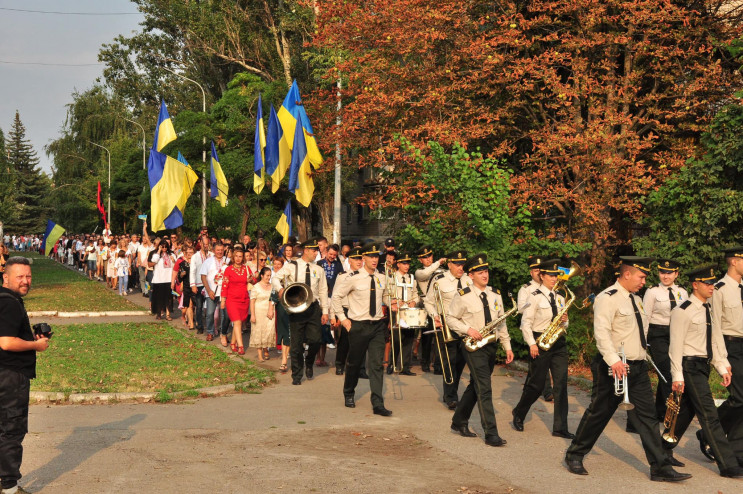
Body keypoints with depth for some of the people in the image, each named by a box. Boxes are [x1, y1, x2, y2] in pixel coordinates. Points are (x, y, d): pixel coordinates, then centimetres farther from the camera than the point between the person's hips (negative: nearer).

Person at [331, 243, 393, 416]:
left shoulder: (382, 278, 5)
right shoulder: (354, 278, -10)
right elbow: (336, 295, -2)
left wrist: (390, 303, 2)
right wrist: (343, 318, -4)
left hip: (377, 325, 3)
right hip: (358, 325, -3)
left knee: (377, 364, -4)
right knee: (354, 362, 11)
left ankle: (378, 404, -4)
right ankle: (349, 394, 36)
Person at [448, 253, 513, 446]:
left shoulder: (495, 295, 9)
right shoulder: (463, 296, -8)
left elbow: (501, 323, 14)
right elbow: (451, 319, -2)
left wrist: (507, 347, 10)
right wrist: (468, 329, -18)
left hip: (491, 346, 6)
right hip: (473, 347, -6)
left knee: (475, 387, 15)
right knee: (484, 389, -12)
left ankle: (459, 422, 30)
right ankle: (491, 434, -10)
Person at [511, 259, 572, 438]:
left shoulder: (559, 298, 13)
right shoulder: (535, 297, -6)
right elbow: (525, 323, -9)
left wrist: (565, 321, -3)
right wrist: (532, 344, -17)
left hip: (558, 343, 6)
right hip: (540, 343, -6)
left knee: (561, 384, -2)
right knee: (536, 384, 2)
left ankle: (560, 428, 1)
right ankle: (518, 414, 27)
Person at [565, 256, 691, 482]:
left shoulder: (636, 299, 15)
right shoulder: (608, 298, -13)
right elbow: (601, 332, -24)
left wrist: (641, 357, 19)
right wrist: (613, 360, -33)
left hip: (638, 368, 8)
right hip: (615, 368, -8)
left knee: (647, 416, 4)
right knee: (598, 414, 3)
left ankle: (661, 468, 5)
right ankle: (574, 456, 20)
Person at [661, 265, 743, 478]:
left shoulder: (708, 309, 12)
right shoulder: (683, 311, -13)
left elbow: (715, 339, 15)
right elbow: (676, 345, -15)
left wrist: (723, 367, 8)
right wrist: (677, 376, -17)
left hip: (702, 366, 9)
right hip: (690, 366, -9)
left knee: (687, 411, 15)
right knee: (709, 415, -8)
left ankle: (664, 451, 29)